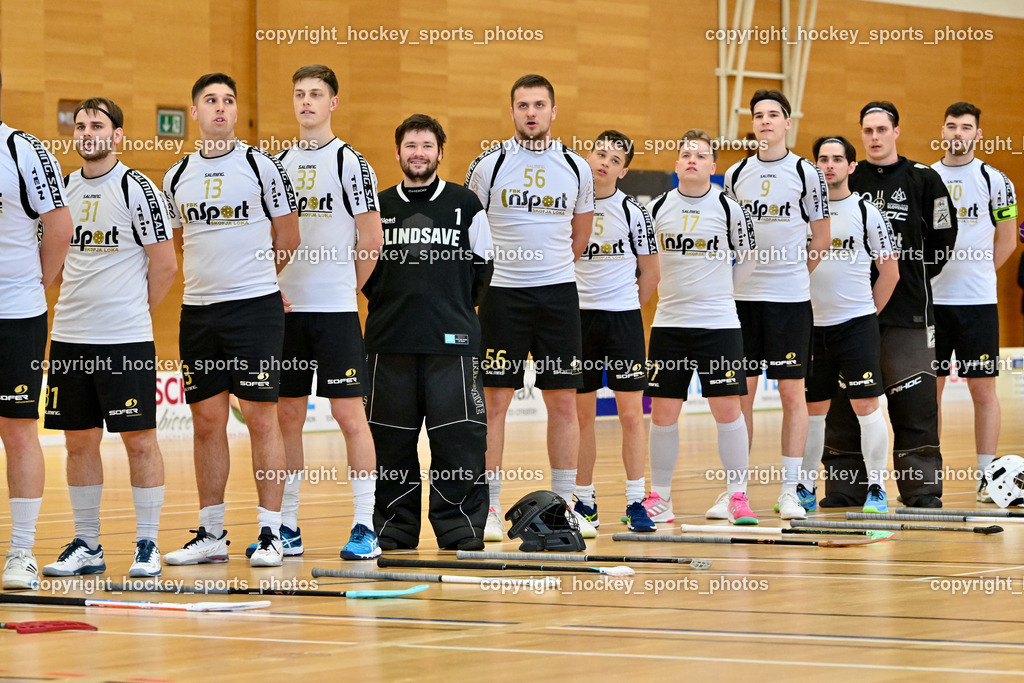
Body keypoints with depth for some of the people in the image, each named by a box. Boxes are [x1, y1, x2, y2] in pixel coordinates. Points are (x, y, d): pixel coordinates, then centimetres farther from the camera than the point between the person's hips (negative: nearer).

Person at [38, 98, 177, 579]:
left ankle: (147, 545, 4)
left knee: (139, 439, -2)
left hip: (127, 339, -6)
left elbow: (165, 265, -4)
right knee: (79, 440, 8)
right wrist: (75, 306, 14)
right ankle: (86, 547, 15)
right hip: (69, 336, 6)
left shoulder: (137, 189, -7)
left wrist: (137, 311, 1)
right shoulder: (64, 189, 10)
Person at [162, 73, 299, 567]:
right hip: (198, 309, 4)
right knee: (206, 420, 7)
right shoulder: (176, 177, 9)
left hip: (256, 307, -4)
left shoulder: (262, 166, -2)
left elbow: (288, 239, 5)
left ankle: (270, 533, 0)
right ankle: (210, 535, 14)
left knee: (261, 418, -4)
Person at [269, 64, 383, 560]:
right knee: (287, 416, 7)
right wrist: (273, 287, 6)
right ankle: (287, 528, 13)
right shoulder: (279, 163, 12)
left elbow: (371, 240, -5)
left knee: (349, 413, -5)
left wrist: (347, 286, 3)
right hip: (285, 307, 5)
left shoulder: (350, 162, -4)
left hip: (335, 309, -5)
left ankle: (365, 528, -2)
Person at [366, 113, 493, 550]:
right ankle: (394, 529, 12)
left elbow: (485, 268, 11)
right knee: (391, 441, 4)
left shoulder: (465, 205, 7)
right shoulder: (378, 207, 10)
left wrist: (458, 308, 10)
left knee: (459, 439, -5)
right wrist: (390, 302, 10)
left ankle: (462, 531, 1)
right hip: (390, 344, 2)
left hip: (452, 342, -2)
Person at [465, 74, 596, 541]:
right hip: (502, 294, -2)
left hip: (559, 293, 3)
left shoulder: (576, 168, 7)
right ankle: (489, 509, 2)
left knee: (563, 401, 3)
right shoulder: (489, 165, -1)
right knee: (495, 400, -3)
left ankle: (564, 504, 10)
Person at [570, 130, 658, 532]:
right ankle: (584, 502, 14)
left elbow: (651, 275, 6)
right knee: (582, 412, 6)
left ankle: (636, 503, 0)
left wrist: (624, 307, 6)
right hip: (577, 316, 2)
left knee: (631, 413, -4)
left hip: (623, 319, -2)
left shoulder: (634, 212, -1)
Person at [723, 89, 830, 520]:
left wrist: (794, 274, 9)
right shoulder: (735, 175, 7)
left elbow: (822, 238, 7)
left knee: (792, 391, -1)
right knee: (741, 391, 4)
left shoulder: (807, 174, 0)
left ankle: (790, 489, 2)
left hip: (790, 298, -3)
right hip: (741, 296, 3)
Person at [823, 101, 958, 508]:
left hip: (908, 311, -2)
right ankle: (844, 486, 10)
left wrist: (917, 274, 7)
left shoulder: (923, 180, 3)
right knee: (846, 400, 3)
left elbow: (943, 237, 8)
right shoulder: (844, 180, 7)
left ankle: (922, 487, 1)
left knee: (915, 401, -4)